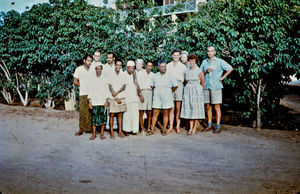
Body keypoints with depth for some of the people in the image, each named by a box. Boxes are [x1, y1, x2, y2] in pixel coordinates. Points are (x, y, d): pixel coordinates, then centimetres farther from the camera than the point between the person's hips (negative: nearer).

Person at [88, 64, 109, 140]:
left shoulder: (104, 79, 4)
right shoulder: (92, 79, 7)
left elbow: (107, 90, 5)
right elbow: (90, 90, 8)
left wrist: (106, 101, -2)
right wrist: (90, 102, 3)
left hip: (103, 102, -1)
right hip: (94, 102, 1)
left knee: (103, 117, -1)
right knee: (94, 117, 0)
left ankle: (102, 133, 9)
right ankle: (94, 134, 8)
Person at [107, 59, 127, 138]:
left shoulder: (123, 74, 5)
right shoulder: (111, 74, -2)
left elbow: (124, 87, 2)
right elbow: (110, 87, -4)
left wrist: (117, 92, -14)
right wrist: (116, 98, -8)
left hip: (121, 97, 3)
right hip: (113, 98, -2)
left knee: (120, 114, 7)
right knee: (112, 115, -1)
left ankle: (120, 131, 13)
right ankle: (111, 132, 6)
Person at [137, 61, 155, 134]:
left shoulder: (153, 75, 13)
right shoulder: (140, 73, 4)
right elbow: (138, 85, -1)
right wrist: (140, 95, -9)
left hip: (150, 92, 3)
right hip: (142, 92, -3)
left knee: (150, 113, 4)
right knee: (141, 112, -5)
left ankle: (148, 128, 13)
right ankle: (142, 129, 2)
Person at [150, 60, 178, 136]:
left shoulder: (169, 76, -4)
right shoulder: (155, 76, 3)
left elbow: (175, 86, 4)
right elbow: (152, 86, 16)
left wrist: (170, 92, 9)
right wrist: (156, 92, 11)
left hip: (167, 98, -1)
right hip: (157, 98, 2)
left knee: (165, 114, 4)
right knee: (155, 113, 1)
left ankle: (164, 130, 12)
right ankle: (152, 129, 7)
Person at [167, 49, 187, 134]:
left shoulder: (183, 66, 11)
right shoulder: (168, 66, 15)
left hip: (179, 86, -1)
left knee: (178, 109, 0)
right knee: (171, 108, 1)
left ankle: (178, 126, 6)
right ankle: (171, 127, 6)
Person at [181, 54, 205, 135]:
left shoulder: (199, 71, -5)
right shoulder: (186, 71, 7)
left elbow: (203, 83, 2)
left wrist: (198, 91, 9)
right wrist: (188, 89, 13)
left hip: (197, 91, -4)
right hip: (188, 91, 4)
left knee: (196, 109, 0)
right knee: (189, 109, 4)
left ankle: (194, 129, 7)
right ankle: (190, 128, 10)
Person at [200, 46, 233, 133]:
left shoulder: (219, 61, 0)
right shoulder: (204, 62, 13)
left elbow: (230, 68, -1)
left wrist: (223, 77, -3)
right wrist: (206, 71, -5)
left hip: (216, 87, -4)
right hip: (206, 87, 4)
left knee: (217, 107, -4)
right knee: (208, 107, 9)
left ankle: (218, 127, -1)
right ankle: (209, 125, 18)